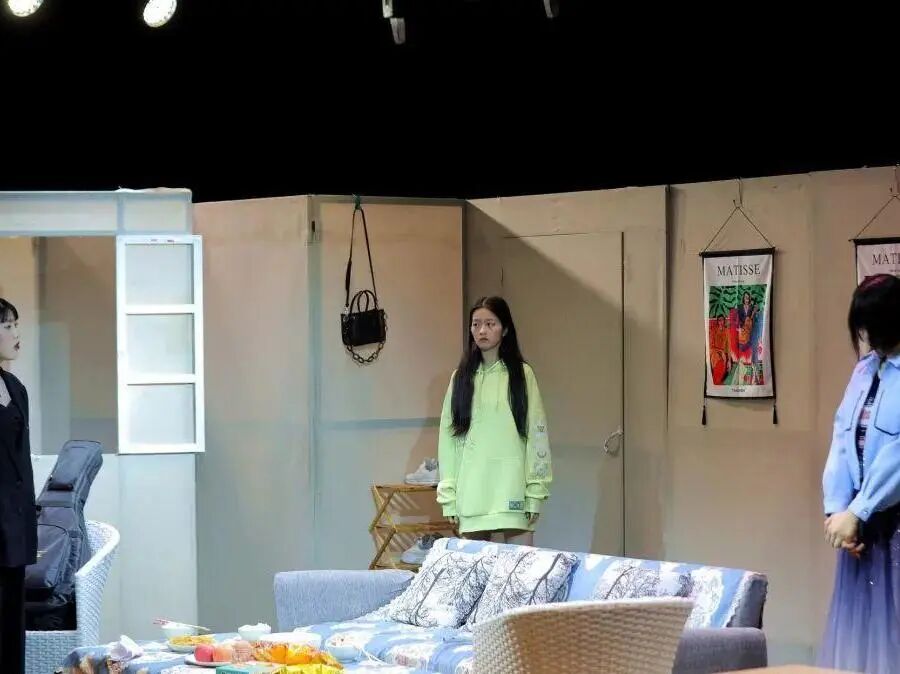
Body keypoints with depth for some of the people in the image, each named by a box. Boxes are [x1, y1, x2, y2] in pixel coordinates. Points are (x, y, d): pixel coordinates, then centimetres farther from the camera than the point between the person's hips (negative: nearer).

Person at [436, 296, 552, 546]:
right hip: (472, 494, 3)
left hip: (512, 491, -2)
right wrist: (448, 495, 4)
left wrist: (535, 494, -5)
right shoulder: (461, 378, 11)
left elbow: (537, 434, 1)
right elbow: (448, 436, 10)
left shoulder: (522, 374, 3)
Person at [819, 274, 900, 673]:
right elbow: (842, 438, 8)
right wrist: (836, 507, -3)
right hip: (861, 518, 7)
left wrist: (857, 512, -15)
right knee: (858, 622, 8)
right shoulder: (865, 369, 13)